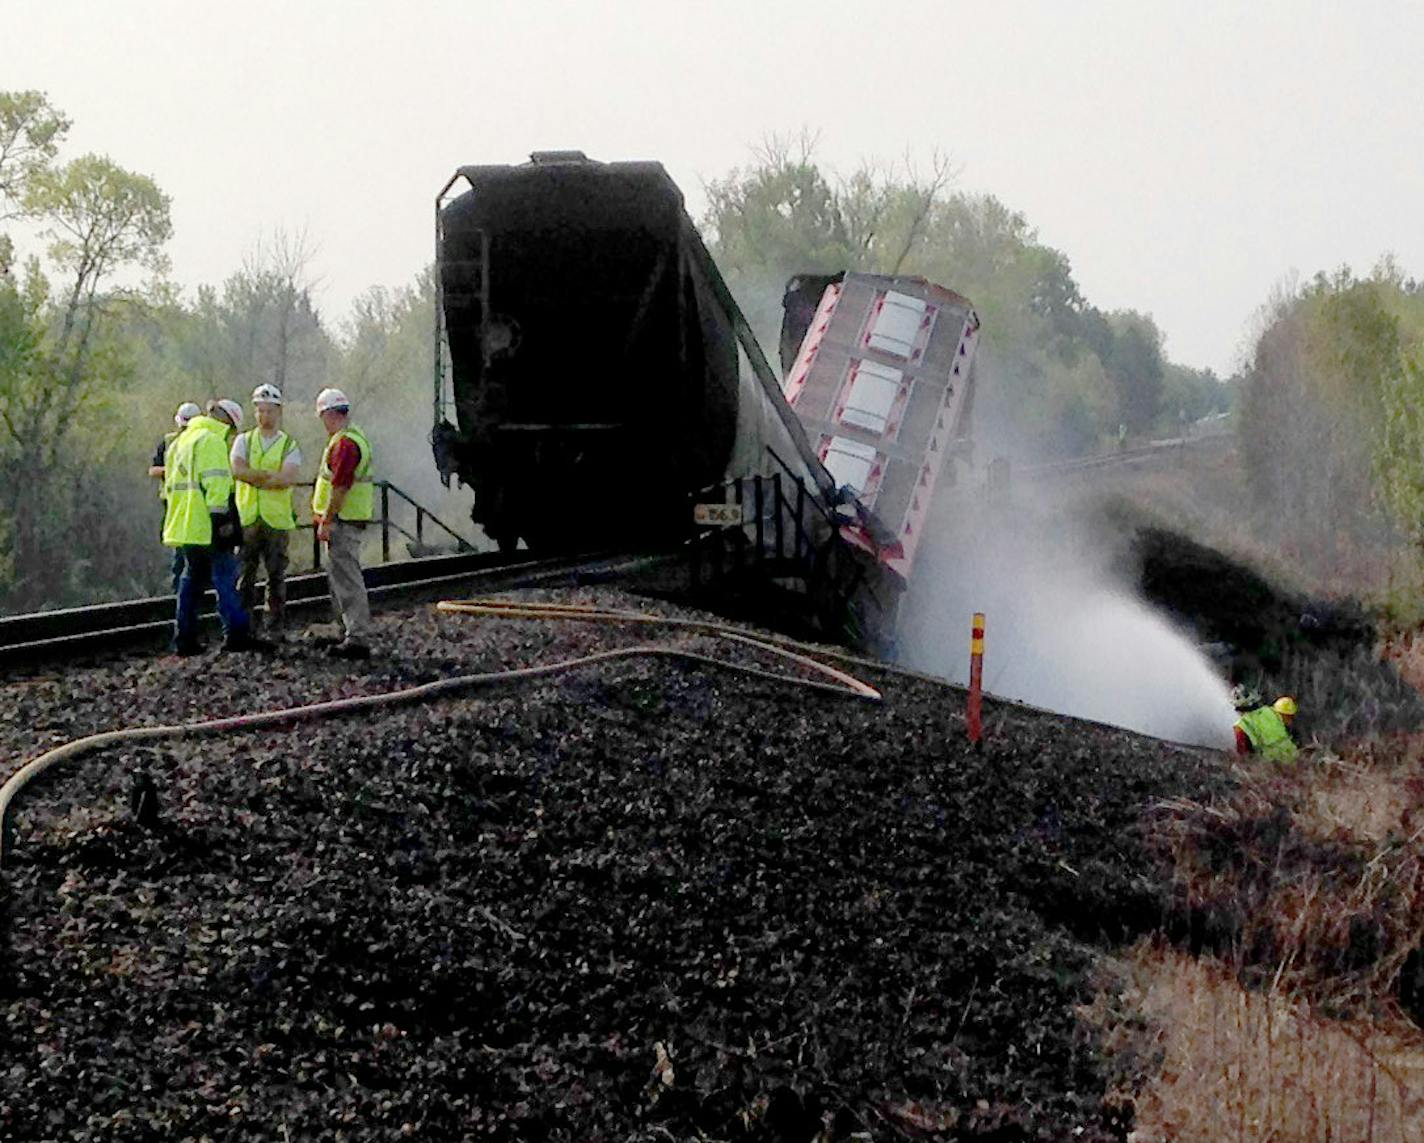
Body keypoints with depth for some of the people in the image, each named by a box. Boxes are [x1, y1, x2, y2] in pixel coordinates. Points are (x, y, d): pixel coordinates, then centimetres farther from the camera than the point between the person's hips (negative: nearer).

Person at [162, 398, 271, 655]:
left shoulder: (181, 441, 20)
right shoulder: (211, 441, -11)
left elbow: (171, 482, 24)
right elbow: (216, 483, -20)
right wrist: (221, 518, -19)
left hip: (184, 526, 9)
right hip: (207, 526, -9)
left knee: (191, 579, 13)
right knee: (225, 578, -6)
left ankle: (184, 638, 12)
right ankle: (236, 633, -9)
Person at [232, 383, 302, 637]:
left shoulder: (290, 445, 5)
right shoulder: (244, 441, 10)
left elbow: (288, 479, -12)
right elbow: (237, 471, -8)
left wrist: (255, 478, -9)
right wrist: (272, 475, -11)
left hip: (277, 520, -1)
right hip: (247, 518, 1)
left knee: (276, 575, 1)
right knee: (245, 574, 1)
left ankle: (276, 626, 7)